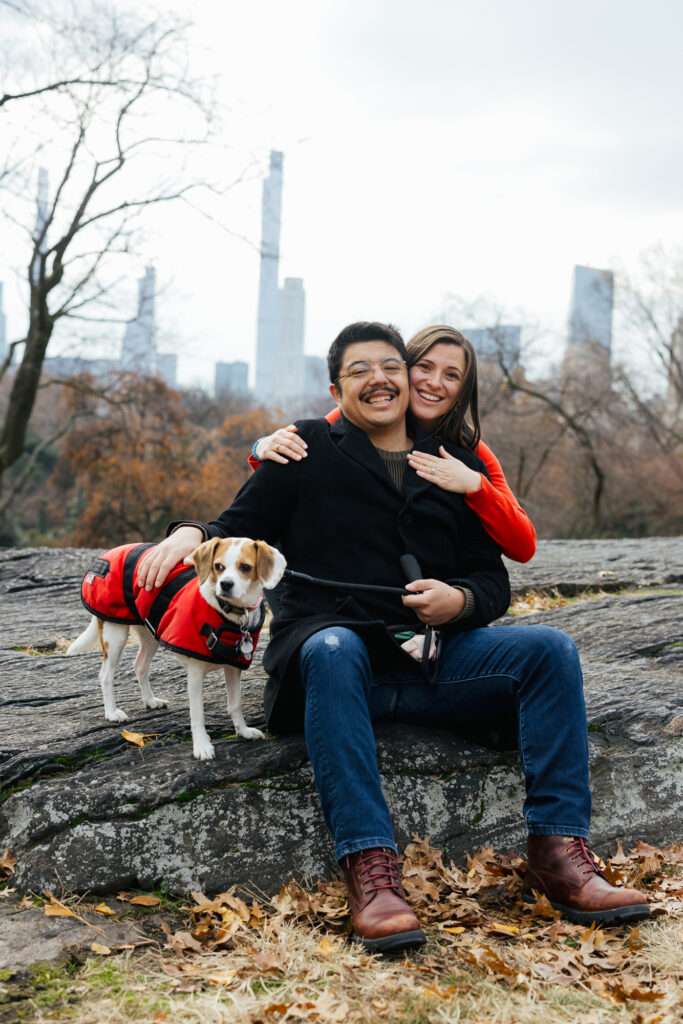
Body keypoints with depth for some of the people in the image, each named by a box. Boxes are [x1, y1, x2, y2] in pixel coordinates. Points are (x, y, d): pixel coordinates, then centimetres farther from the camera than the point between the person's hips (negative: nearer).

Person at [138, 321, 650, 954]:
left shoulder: (458, 466, 20)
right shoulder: (307, 450, 13)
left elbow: (492, 580, 18)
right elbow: (238, 529, 10)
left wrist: (459, 600, -6)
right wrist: (191, 534, -13)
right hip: (335, 645, -3)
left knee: (550, 649, -19)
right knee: (332, 650, -38)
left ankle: (558, 854, -23)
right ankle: (369, 867, -43)